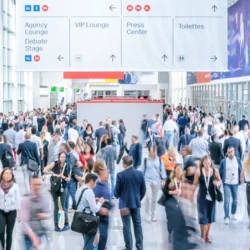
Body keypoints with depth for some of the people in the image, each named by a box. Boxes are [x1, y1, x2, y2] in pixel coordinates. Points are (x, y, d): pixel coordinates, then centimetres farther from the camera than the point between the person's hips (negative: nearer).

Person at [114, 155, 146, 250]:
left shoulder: (120, 175, -16)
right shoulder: (140, 174, -4)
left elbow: (117, 191, -8)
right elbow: (143, 190, 3)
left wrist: (118, 196, 14)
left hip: (125, 203, -4)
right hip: (136, 203, 4)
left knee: (127, 226, 4)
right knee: (137, 224, 15)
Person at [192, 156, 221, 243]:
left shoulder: (215, 171, -7)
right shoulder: (199, 171, -11)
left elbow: (220, 180, 6)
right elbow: (195, 184, -2)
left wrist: (217, 183, -16)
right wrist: (192, 194, 0)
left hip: (211, 196, 2)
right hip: (202, 196, -2)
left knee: (210, 217, 10)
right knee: (203, 217, -4)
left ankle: (207, 236, 25)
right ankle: (202, 235, 16)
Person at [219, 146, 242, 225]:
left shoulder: (238, 160, -2)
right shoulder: (223, 161, -7)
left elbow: (241, 170, 8)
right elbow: (220, 172, 1)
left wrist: (240, 180, 6)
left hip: (235, 183, 3)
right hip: (226, 184, -3)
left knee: (235, 200, 13)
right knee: (227, 200, -8)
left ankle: (233, 214, 33)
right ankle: (227, 217, -5)